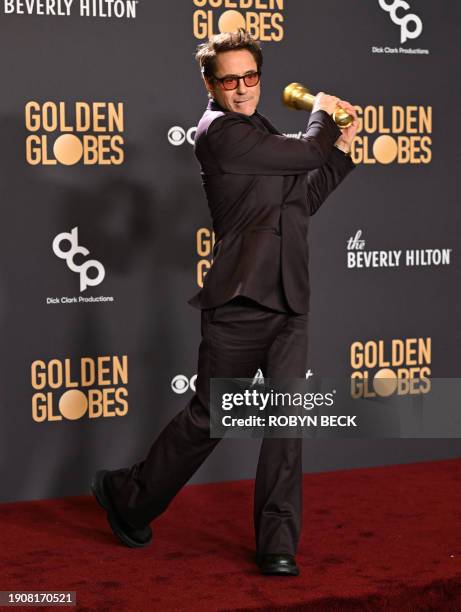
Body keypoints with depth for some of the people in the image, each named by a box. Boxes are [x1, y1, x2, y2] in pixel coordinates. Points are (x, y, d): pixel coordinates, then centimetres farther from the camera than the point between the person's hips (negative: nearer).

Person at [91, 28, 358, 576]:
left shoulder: (264, 136, 18)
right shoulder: (219, 131, -9)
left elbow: (303, 201, 23)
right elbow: (308, 155, -11)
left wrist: (341, 146, 18)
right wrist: (322, 115, 9)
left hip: (289, 305, 7)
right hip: (238, 305, -7)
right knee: (206, 419, 4)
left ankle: (278, 545, 5)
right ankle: (126, 497, 26)